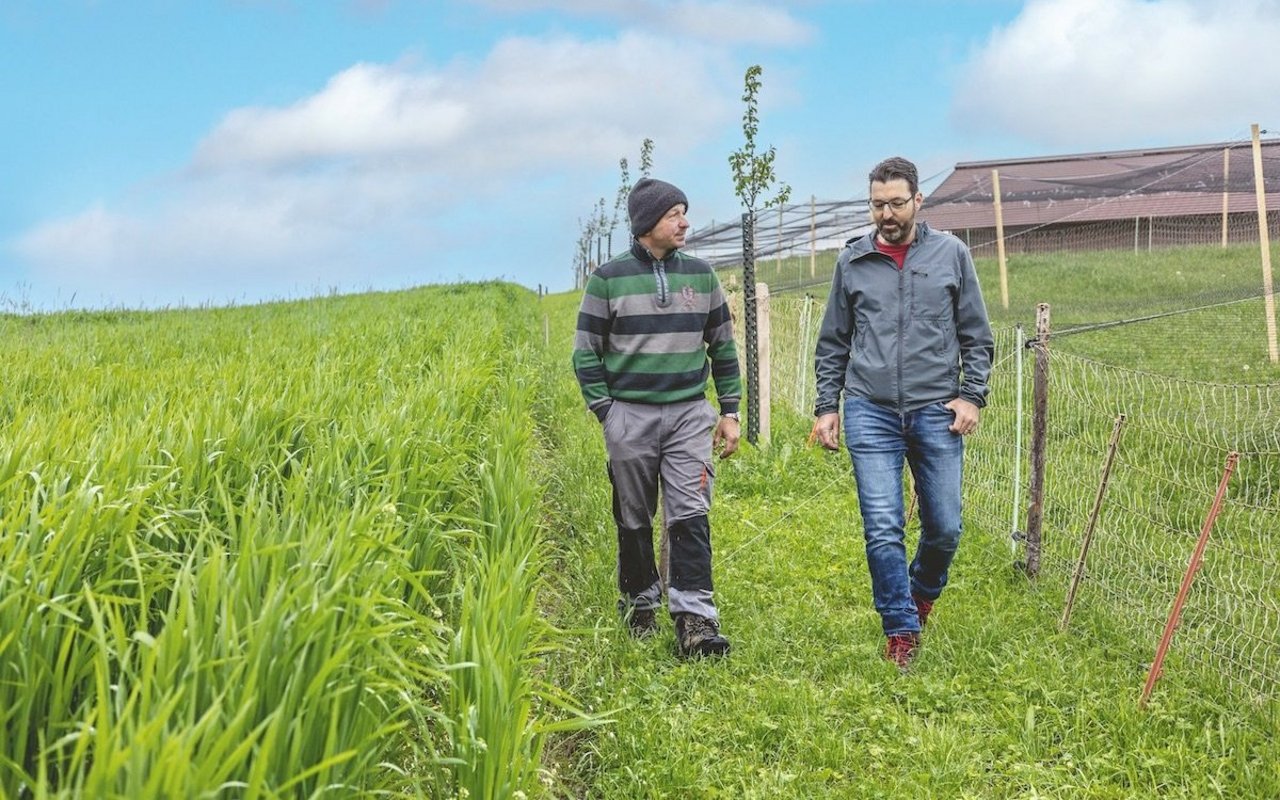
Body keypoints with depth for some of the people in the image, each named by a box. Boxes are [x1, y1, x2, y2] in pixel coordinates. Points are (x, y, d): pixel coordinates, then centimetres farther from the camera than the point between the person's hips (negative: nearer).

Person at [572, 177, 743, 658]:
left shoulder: (700, 275, 9)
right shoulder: (608, 280, -1)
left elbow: (723, 347, 15)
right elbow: (586, 353, 2)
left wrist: (730, 411, 11)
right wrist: (606, 413, -5)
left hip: (689, 414, 2)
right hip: (629, 415, -1)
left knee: (691, 516, -9)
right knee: (634, 522, 9)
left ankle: (694, 619, -10)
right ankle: (639, 606, 27)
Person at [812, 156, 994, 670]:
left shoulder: (950, 254, 5)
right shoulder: (852, 261, 7)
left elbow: (977, 337, 8)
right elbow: (833, 343, 14)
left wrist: (973, 396, -2)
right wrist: (826, 406, 8)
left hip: (936, 412, 0)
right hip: (870, 413, 0)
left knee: (944, 527, 6)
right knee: (883, 530, -6)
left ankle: (922, 593, 36)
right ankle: (901, 631, 8)